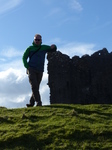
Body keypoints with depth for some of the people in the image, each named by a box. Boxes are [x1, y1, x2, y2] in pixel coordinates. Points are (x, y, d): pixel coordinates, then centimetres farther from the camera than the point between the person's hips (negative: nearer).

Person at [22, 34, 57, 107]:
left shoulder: (44, 47, 14)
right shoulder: (30, 48, 10)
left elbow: (53, 49, 16)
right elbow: (24, 57, 9)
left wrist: (53, 46, -10)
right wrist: (27, 66, -7)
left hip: (40, 71, 2)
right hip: (31, 69, -2)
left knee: (36, 87, 3)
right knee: (34, 86, -15)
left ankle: (31, 102, 11)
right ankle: (38, 102, -19)